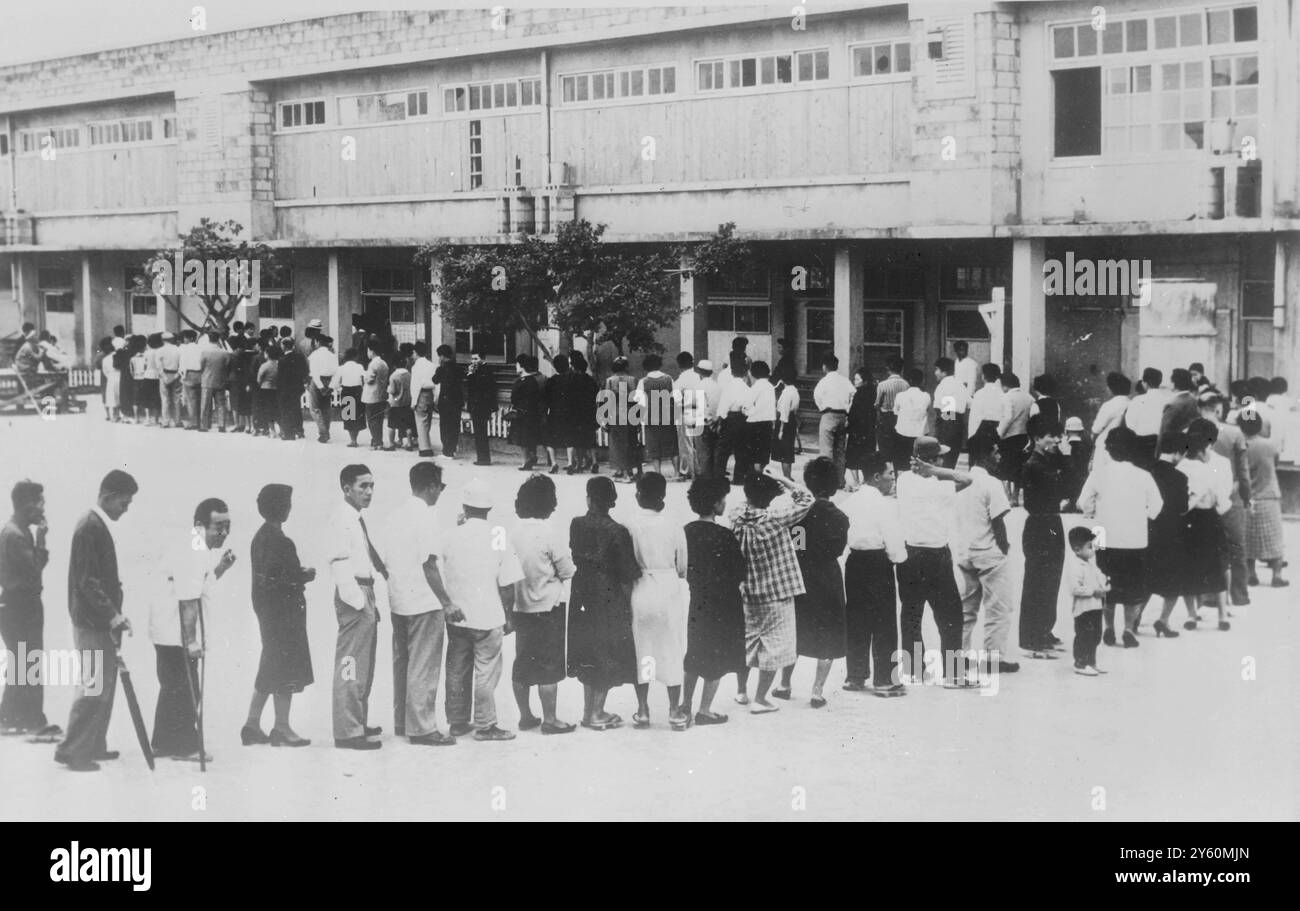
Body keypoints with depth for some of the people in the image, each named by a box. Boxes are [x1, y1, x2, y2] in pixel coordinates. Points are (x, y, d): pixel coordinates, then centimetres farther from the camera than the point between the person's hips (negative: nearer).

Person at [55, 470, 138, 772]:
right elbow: (87, 582, -21)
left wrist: (115, 614, 14)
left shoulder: (100, 525, 12)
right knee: (95, 687, -7)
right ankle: (70, 750, -1)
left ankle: (94, 745, 21)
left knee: (105, 684, 14)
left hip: (102, 620, 10)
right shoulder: (89, 528, -17)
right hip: (92, 622, -10)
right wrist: (114, 616, -21)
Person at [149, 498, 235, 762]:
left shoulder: (201, 549, 11)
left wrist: (220, 568, 7)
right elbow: (188, 601, -26)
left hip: (168, 632, 11)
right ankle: (184, 747, 6)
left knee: (173, 688, 17)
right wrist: (191, 641, -27)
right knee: (186, 690, -2)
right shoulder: (193, 553, -21)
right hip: (176, 636, -11)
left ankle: (163, 744, 26)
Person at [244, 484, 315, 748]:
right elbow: (274, 580, -24)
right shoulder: (278, 540, -19)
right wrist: (305, 576, -10)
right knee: (286, 669, -1)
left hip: (267, 610, 10)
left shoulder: (261, 536, 11)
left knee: (270, 670, 16)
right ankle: (282, 728, 6)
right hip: (283, 611, -10)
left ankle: (252, 725, 19)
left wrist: (298, 573, 10)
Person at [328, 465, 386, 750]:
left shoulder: (357, 520, 17)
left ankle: (357, 723, 29)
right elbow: (340, 563, -20)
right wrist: (358, 600, -22)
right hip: (354, 597, -11)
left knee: (364, 664, 18)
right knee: (352, 663, -9)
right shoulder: (345, 519, -13)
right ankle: (348, 731, -7)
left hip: (364, 595, 11)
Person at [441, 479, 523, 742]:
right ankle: (485, 725, 9)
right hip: (488, 618, -3)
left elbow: (439, 581, 3)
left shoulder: (450, 539, -4)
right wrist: (507, 616, 5)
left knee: (457, 671, 13)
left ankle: (457, 722, 21)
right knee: (486, 671, 5)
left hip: (456, 618, 3)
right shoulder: (499, 540, -8)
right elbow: (507, 586, -5)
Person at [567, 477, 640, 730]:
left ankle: (589, 711, 22)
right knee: (609, 657, 6)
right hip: (609, 601, -4)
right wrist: (627, 604, -1)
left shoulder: (576, 526, -4)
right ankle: (596, 713, 8)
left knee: (589, 654, 16)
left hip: (581, 598, 4)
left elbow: (572, 560, 2)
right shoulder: (617, 532, -15)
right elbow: (627, 576, -12)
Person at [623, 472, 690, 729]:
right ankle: (675, 712, 15)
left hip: (639, 591, 1)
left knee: (641, 651, 12)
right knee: (672, 650, 10)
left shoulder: (629, 525, -11)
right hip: (668, 591, 0)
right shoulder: (674, 528, -10)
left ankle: (642, 711, 17)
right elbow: (682, 568, 0)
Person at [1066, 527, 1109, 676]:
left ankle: (1091, 663, 26)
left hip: (1095, 606, 10)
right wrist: (1094, 591, -22)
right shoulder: (1074, 567, -17)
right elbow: (1075, 588, -25)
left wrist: (1105, 586, 1)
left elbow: (1099, 578, 23)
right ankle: (1080, 664, 6)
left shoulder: (1090, 564, 14)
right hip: (1083, 608, -10)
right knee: (1083, 636, -3)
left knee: (1095, 636, 15)